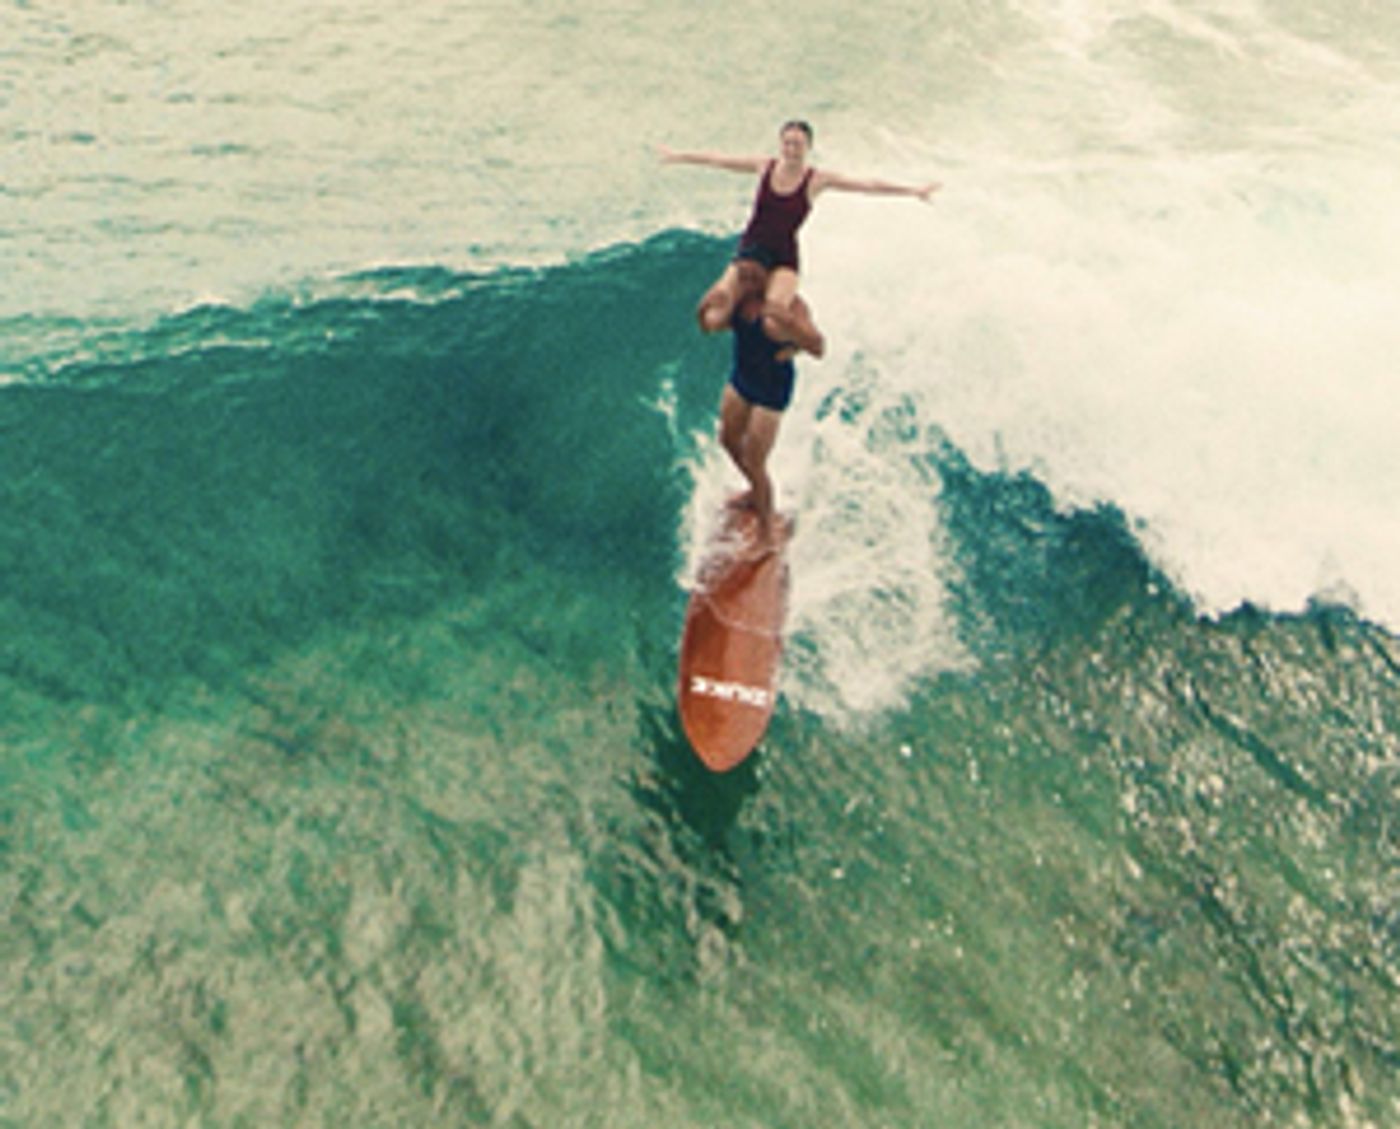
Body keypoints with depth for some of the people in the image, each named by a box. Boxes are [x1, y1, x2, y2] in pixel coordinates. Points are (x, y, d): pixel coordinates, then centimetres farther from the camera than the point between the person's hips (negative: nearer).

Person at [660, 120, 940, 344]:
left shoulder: (817, 179, -4)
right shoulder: (765, 167, 3)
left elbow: (867, 185, -7)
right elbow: (719, 160, 15)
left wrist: (912, 190, -11)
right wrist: (680, 156, 24)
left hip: (783, 259, -3)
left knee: (774, 325, -31)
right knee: (713, 319, -17)